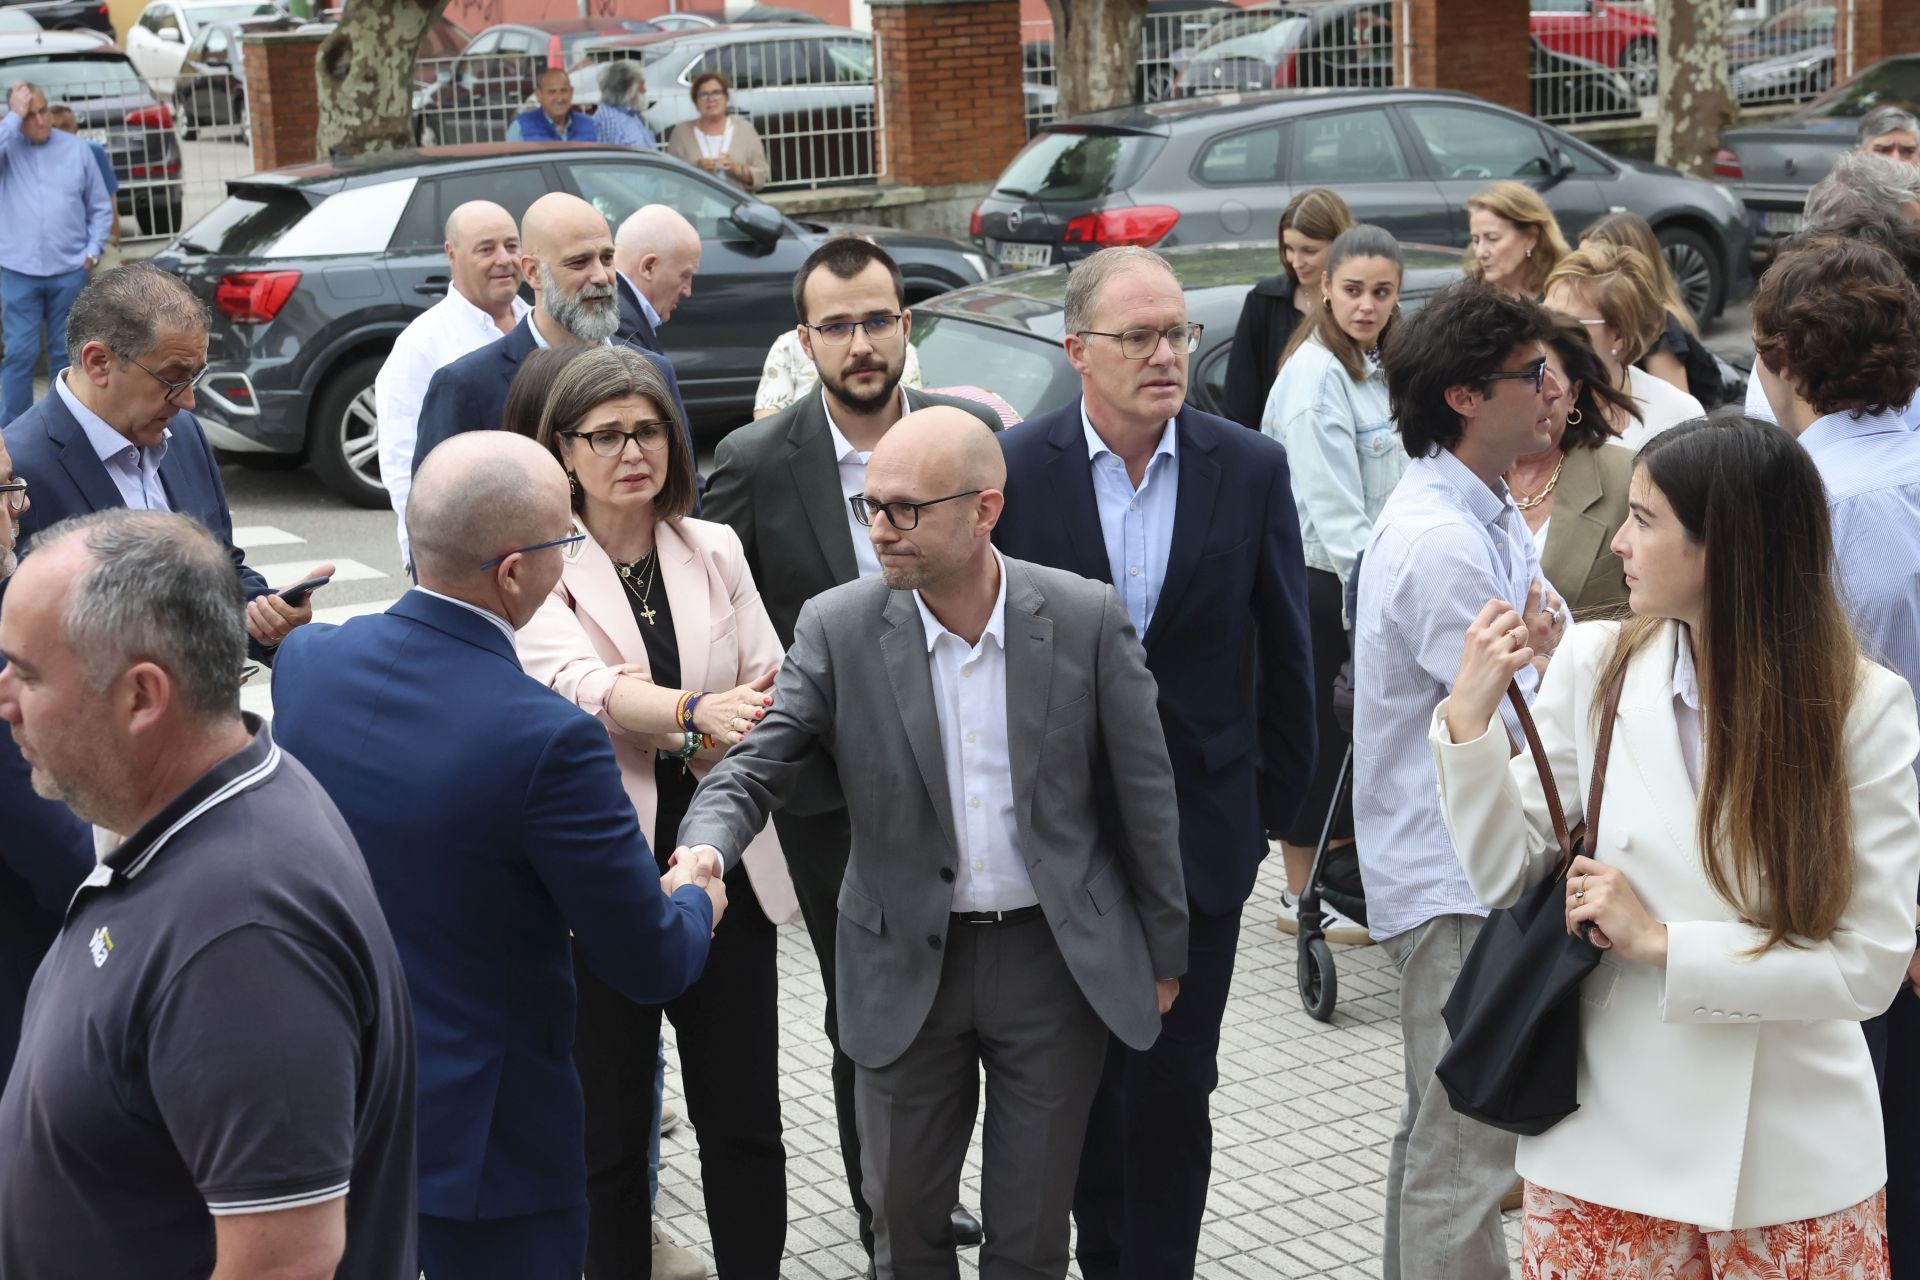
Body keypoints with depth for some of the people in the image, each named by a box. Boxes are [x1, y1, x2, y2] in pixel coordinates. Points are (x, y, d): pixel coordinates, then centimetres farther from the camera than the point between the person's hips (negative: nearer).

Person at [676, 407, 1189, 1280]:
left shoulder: (1086, 619, -11)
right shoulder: (837, 628, -9)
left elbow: (1142, 791, -3)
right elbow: (755, 766, -10)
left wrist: (1164, 952, 3)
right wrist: (705, 849, -32)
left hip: (1055, 956, -1)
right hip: (909, 964, 1)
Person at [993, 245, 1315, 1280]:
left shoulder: (1252, 469, -4)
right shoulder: (1013, 468, -8)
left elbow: (1285, 654, 3)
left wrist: (1274, 803, 6)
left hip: (1199, 830, 0)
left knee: (1171, 1083, 3)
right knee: (1084, 1073, 15)